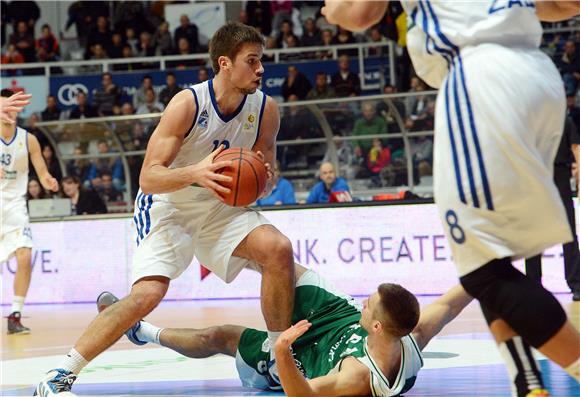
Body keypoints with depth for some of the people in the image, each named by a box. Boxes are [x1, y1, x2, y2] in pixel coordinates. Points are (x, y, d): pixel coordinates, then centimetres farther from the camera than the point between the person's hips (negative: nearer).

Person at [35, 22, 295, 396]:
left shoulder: (266, 109, -10)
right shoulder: (188, 103, -24)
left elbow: (266, 180, 5)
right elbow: (148, 178, -26)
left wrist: (262, 182, -20)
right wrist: (195, 173, -44)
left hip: (221, 206, 5)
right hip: (168, 205, -4)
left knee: (278, 249, -20)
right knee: (148, 293, -24)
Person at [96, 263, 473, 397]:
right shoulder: (412, 338, -34)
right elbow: (448, 304, -19)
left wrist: (283, 353, -62)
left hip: (296, 362, -6)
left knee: (217, 337, 10)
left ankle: (145, 332, 39)